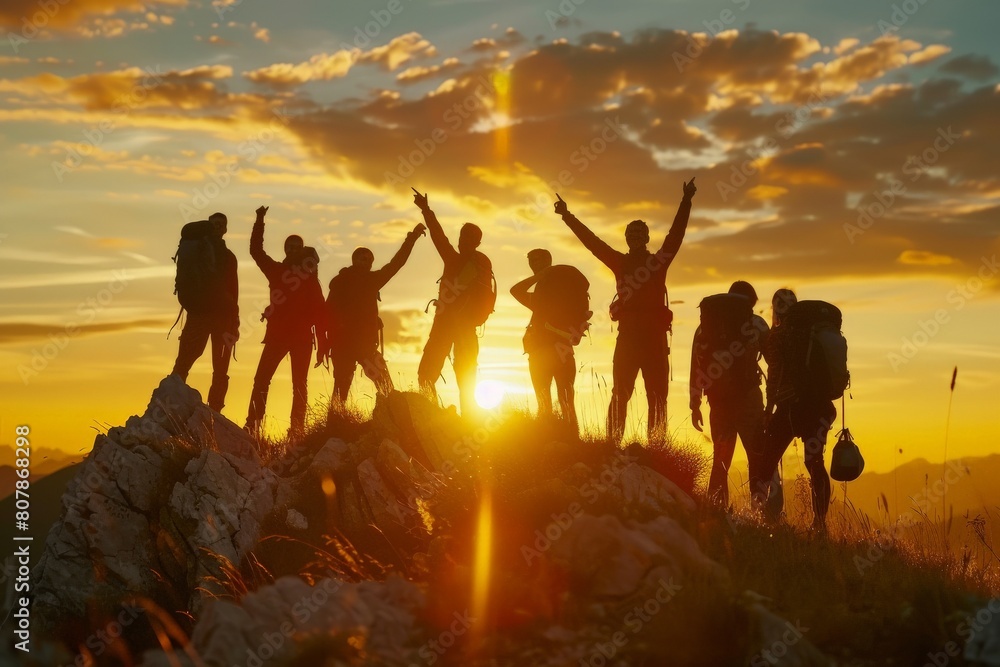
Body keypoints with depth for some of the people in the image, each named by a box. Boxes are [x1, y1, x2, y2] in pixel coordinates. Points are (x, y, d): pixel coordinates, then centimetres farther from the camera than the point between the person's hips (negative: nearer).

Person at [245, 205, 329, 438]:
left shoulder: (310, 278, 10)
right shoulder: (277, 270, 13)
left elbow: (319, 310, 5)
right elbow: (256, 251, 6)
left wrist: (322, 340, -2)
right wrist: (260, 222, -1)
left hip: (302, 336, 0)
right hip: (277, 333, 1)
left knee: (299, 385, 0)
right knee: (261, 380, -9)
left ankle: (297, 429, 2)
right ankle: (252, 425, -11)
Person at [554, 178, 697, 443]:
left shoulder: (659, 260, 10)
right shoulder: (620, 262, 13)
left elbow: (676, 234, 2)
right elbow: (592, 241, 13)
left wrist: (686, 201, -7)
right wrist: (568, 216, 12)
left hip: (654, 336, 0)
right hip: (628, 335, 1)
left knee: (657, 397, 1)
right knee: (620, 394, -2)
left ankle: (657, 446, 1)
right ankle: (612, 444, -2)